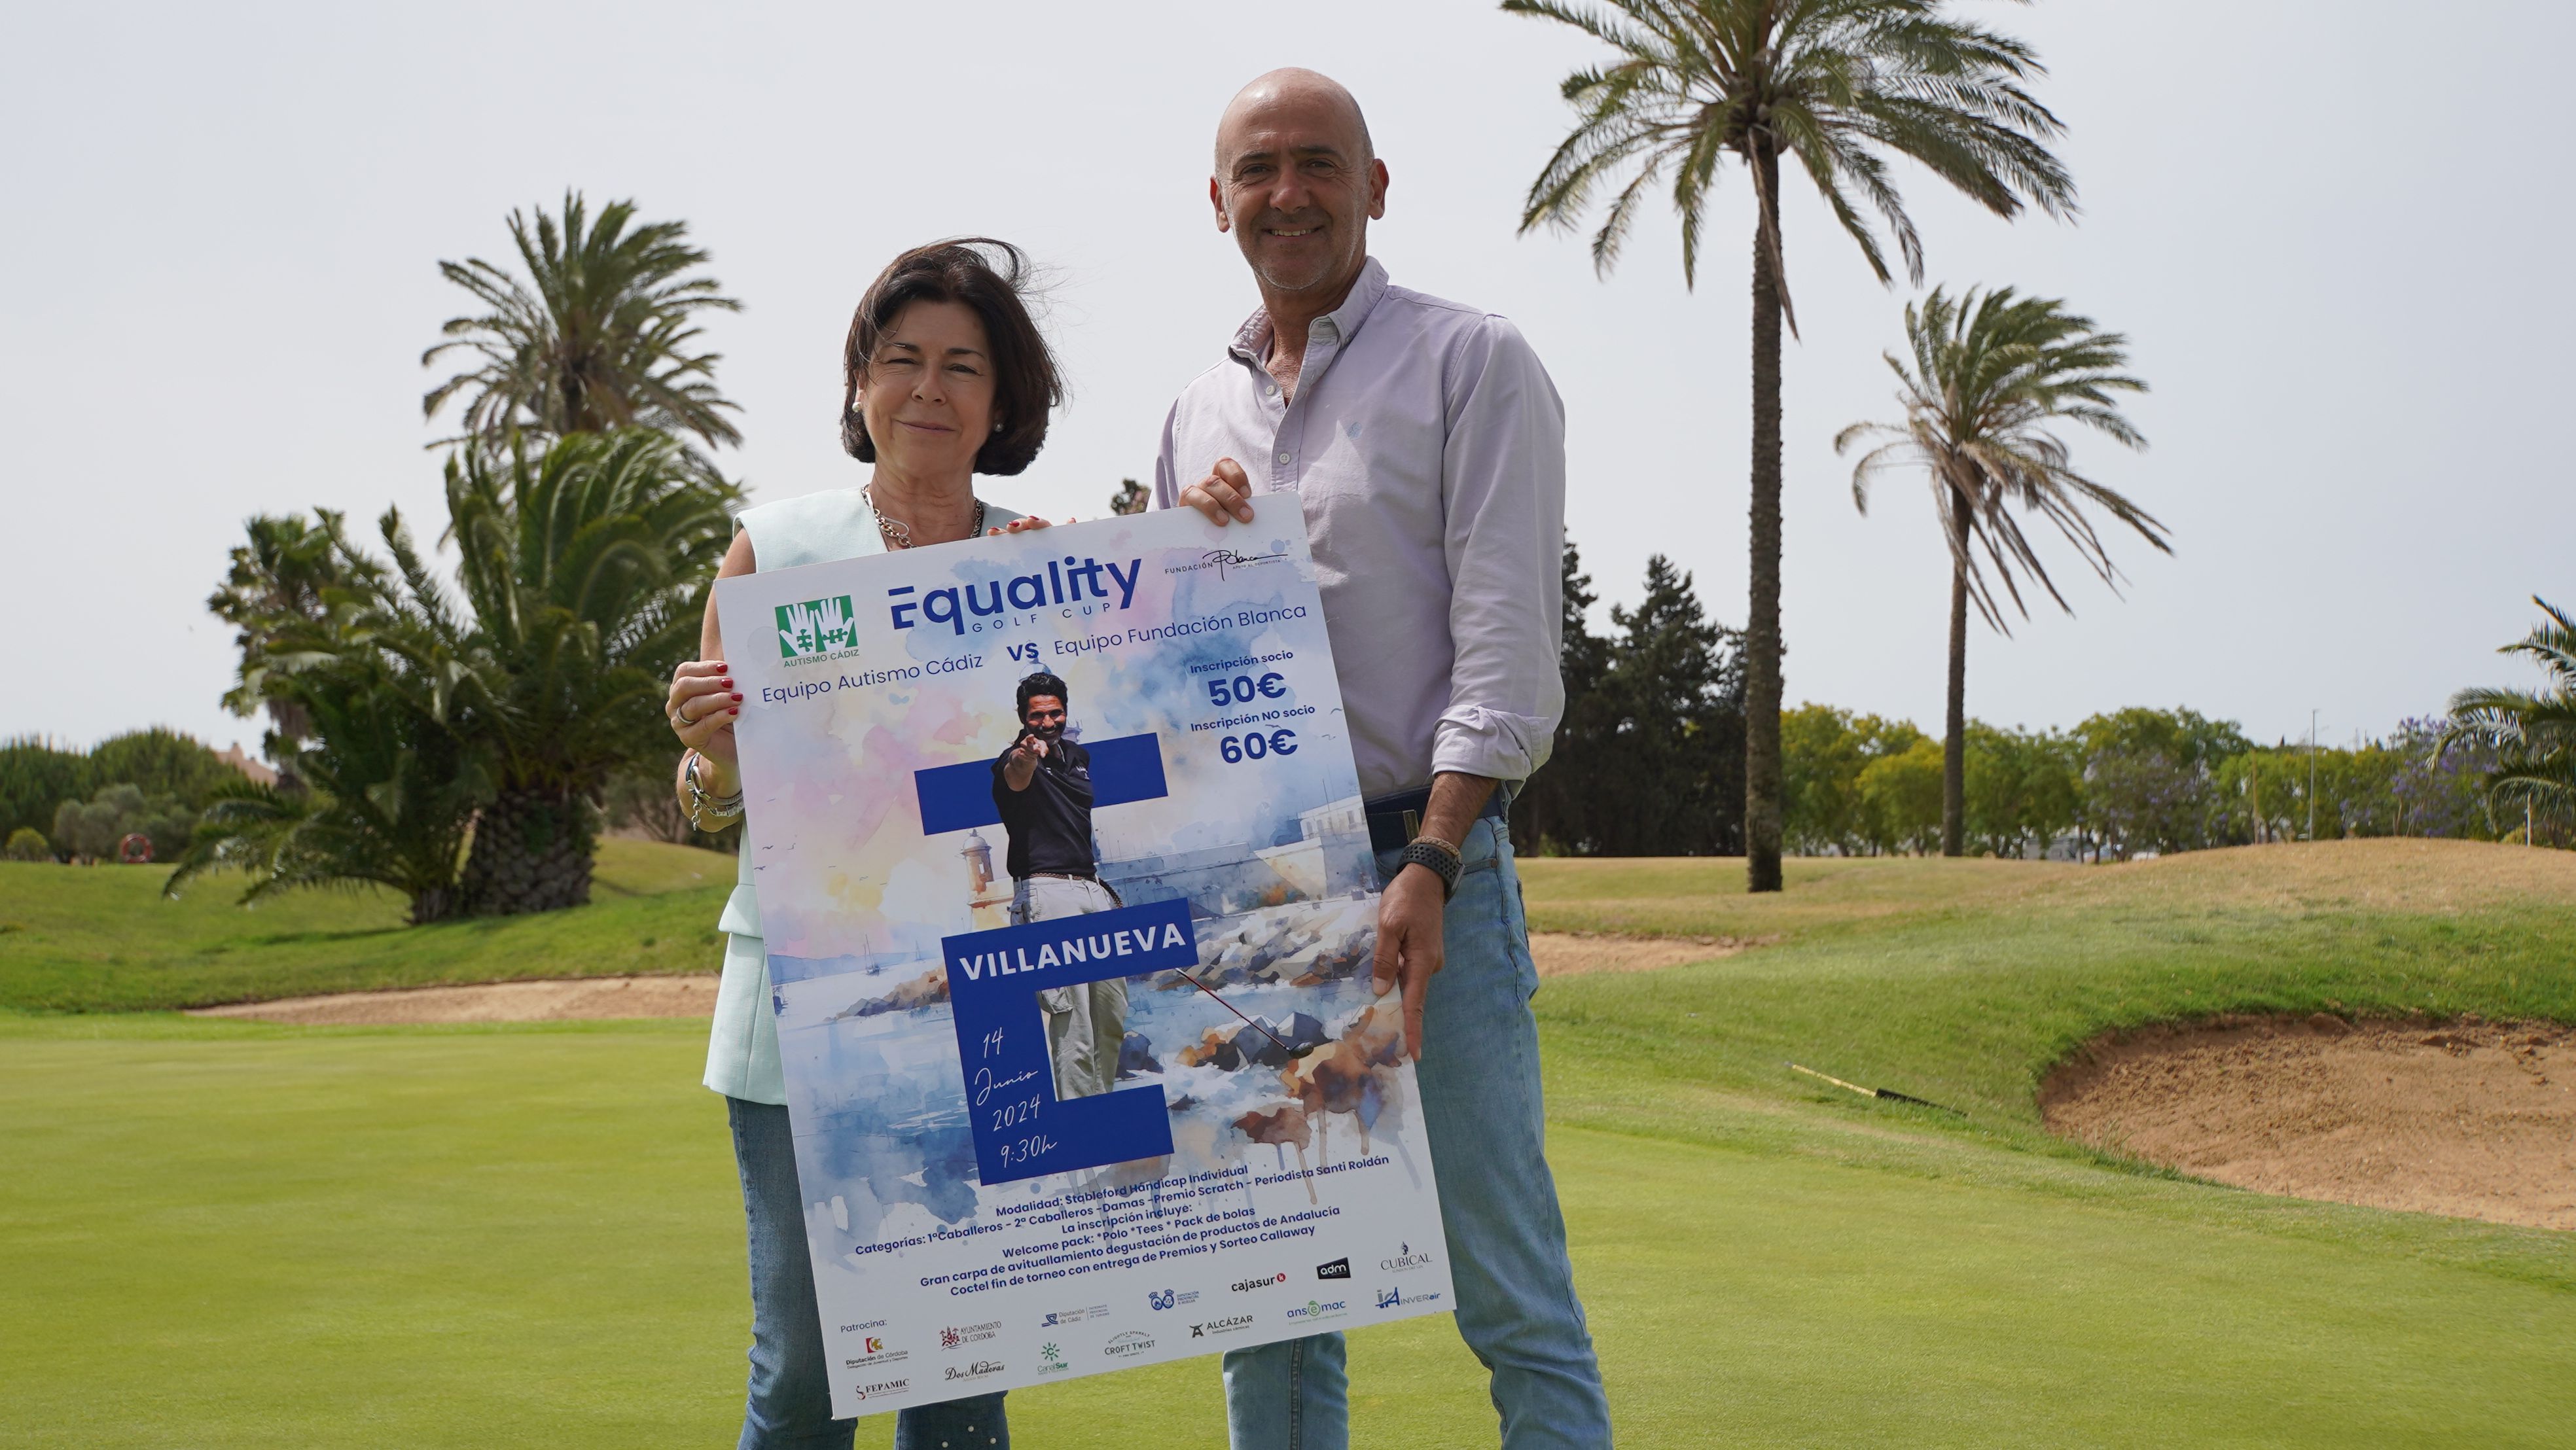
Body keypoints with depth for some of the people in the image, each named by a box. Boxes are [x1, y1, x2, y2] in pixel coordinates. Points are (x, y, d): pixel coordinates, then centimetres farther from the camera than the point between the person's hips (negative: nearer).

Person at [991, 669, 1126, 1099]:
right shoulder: (1016, 760, -6)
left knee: (1112, 1013, 8)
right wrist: (1026, 759, -54)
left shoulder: (1080, 756, 16)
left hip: (1095, 888, 7)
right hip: (1047, 889, -7)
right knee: (1071, 1015, -12)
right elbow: (1016, 780, -32)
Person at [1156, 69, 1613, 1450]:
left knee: (1508, 1290, -5)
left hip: (1417, 869, -5)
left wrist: (1429, 867, -18)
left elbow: (1505, 636, -8)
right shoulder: (1198, 413, 18)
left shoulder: (1470, 363, 1)